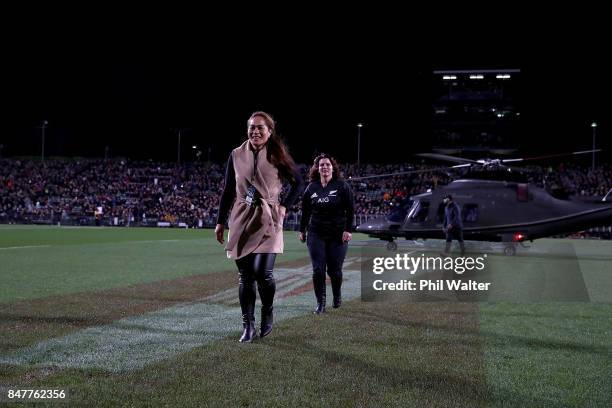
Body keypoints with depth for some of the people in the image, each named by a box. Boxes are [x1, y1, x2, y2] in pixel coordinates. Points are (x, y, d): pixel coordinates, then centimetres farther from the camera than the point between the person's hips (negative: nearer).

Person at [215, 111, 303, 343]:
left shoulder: (277, 157, 1)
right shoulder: (236, 155, 7)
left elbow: (298, 183, 11)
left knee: (262, 271, -15)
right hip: (241, 220, 3)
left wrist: (285, 206, -1)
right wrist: (220, 221, 10)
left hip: (267, 220, -3)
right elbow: (228, 190, 12)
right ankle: (248, 326, 12)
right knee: (245, 275, 3)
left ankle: (267, 314, 13)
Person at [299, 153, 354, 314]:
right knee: (318, 270, -4)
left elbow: (350, 210, -3)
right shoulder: (311, 188, 6)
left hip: (338, 235, -2)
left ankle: (337, 295, 30)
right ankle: (320, 303, 5)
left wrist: (348, 230, -9)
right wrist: (302, 230, 16)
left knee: (335, 270, 2)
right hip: (316, 234, 2)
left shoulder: (342, 186, -3)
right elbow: (305, 211, 15)